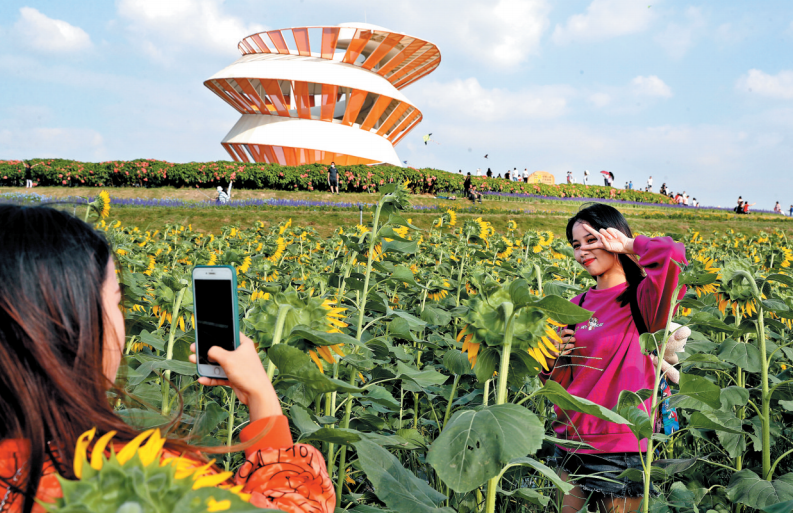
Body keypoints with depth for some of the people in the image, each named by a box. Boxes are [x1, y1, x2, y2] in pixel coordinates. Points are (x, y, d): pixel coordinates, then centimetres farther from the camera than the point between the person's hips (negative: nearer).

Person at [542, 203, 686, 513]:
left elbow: (673, 255, -31)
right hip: (570, 442, 6)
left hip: (621, 448, -6)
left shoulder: (641, 299, -9)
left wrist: (630, 243, -12)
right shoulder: (576, 307, 9)